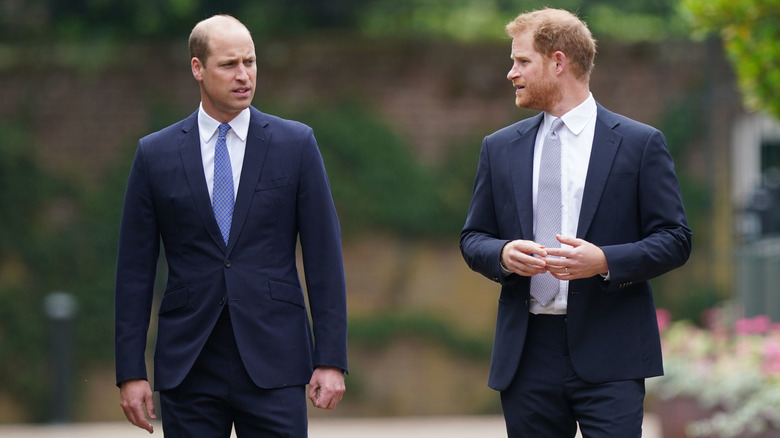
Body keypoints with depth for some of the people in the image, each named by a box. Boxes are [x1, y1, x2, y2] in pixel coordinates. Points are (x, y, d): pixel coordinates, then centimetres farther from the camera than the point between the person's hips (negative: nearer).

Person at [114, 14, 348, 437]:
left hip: (273, 367, -1)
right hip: (188, 368, 1)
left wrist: (331, 359, -4)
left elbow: (324, 258, 2)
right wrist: (130, 372, 0)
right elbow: (134, 271, 5)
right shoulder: (155, 154, 5)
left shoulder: (295, 144, 4)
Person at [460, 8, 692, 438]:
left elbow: (675, 240, 0)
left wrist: (605, 261, -17)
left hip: (608, 354, -4)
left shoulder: (639, 143, 2)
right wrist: (502, 255, -8)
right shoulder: (499, 148, 14)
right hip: (528, 352, 4)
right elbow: (473, 238, 16)